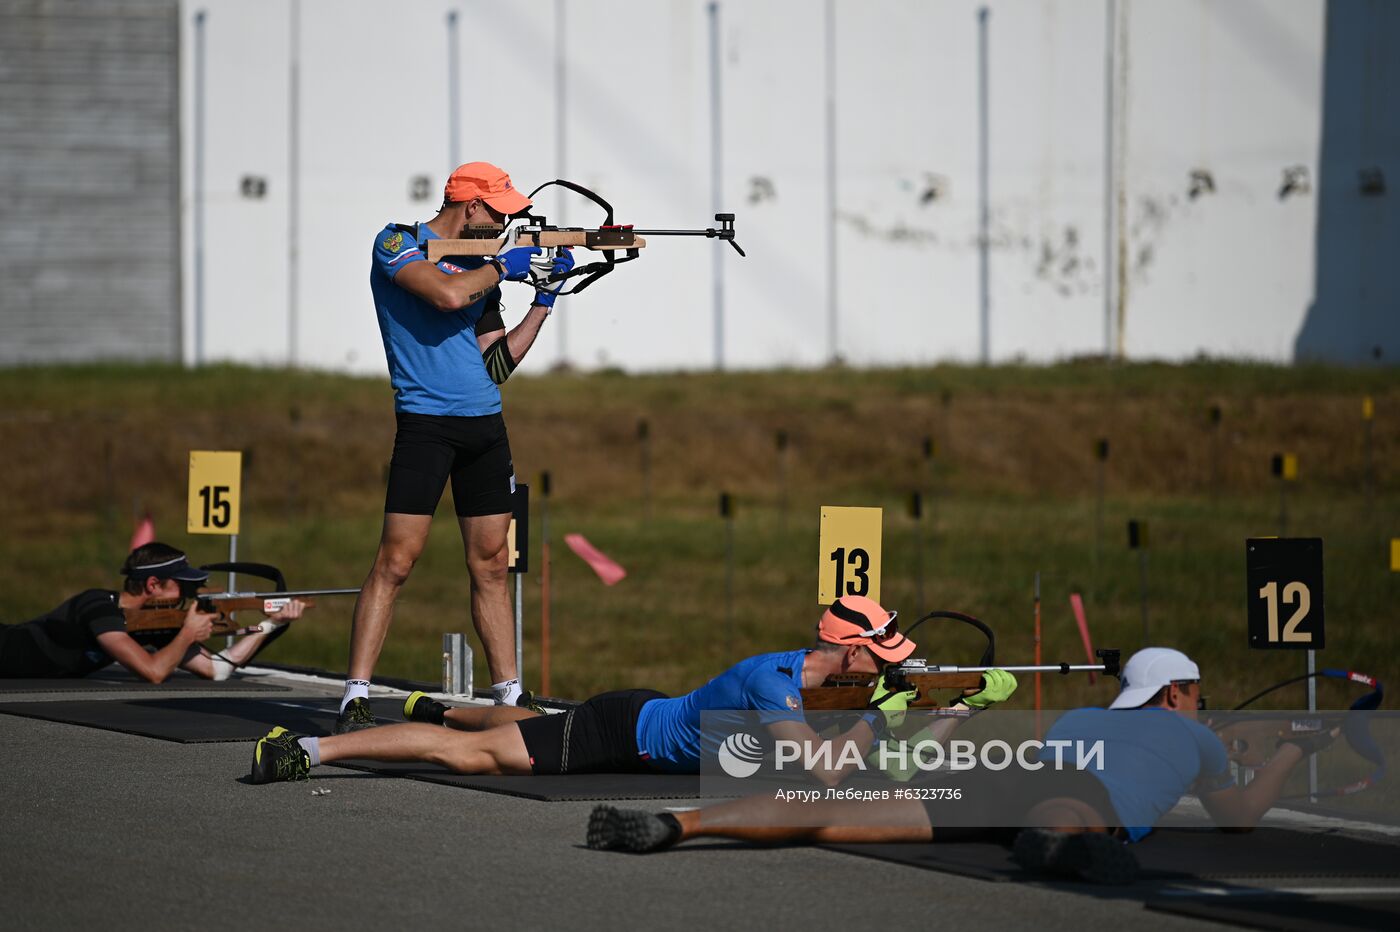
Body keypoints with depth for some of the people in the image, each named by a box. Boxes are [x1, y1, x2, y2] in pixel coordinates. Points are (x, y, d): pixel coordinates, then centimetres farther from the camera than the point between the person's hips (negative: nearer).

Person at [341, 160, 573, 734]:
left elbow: (495, 364, 16)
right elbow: (445, 293, -21)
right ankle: (355, 699, -9)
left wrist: (544, 302, 11)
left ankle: (509, 694, 12)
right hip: (426, 422, -7)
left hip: (485, 425, 7)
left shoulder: (480, 267, 17)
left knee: (491, 566, 8)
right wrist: (502, 267, -6)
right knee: (396, 561, -10)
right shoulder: (398, 244, -2)